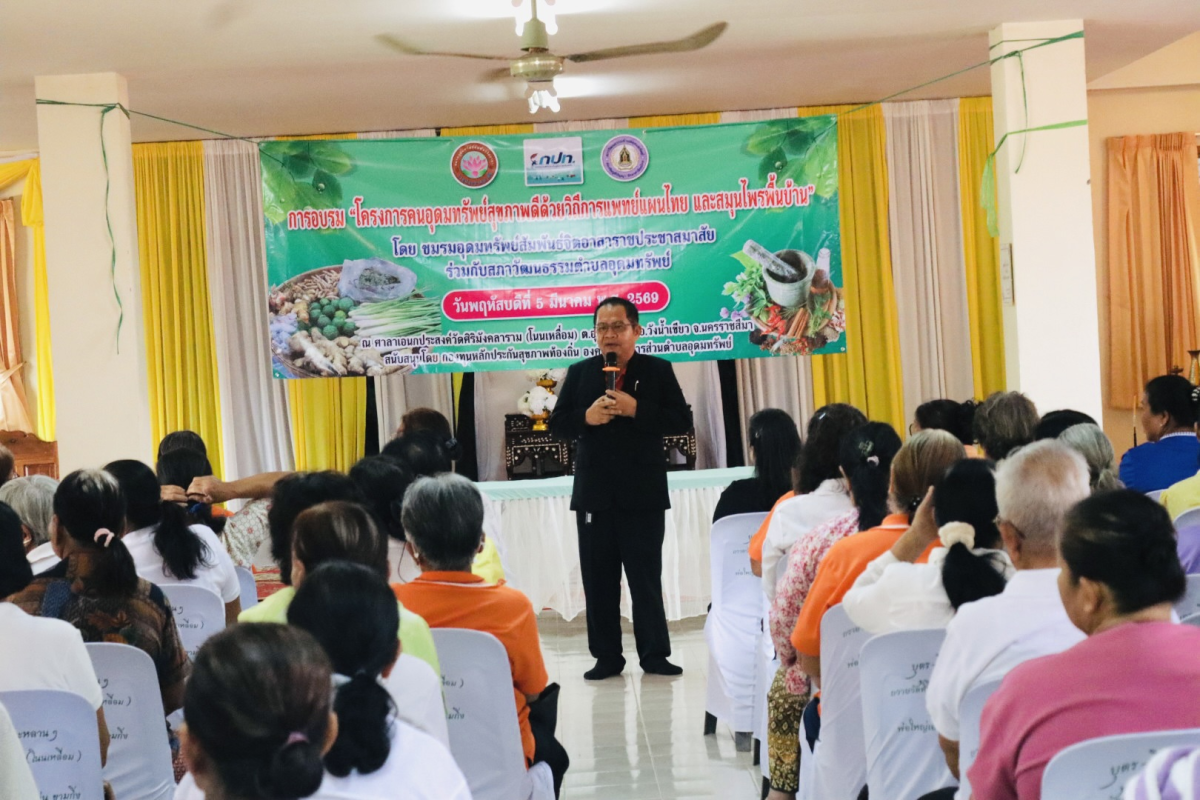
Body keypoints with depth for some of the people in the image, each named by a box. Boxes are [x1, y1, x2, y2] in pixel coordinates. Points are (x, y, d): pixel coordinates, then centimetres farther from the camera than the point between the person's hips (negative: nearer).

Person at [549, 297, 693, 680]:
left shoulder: (658, 370, 3)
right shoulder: (579, 372, 9)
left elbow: (682, 420, -5)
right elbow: (557, 424, 7)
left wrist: (637, 410, -16)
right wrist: (586, 418, -13)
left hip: (643, 492, -2)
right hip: (594, 493, 3)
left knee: (646, 577, 2)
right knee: (598, 579, 6)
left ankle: (654, 655, 11)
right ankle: (606, 657, 15)